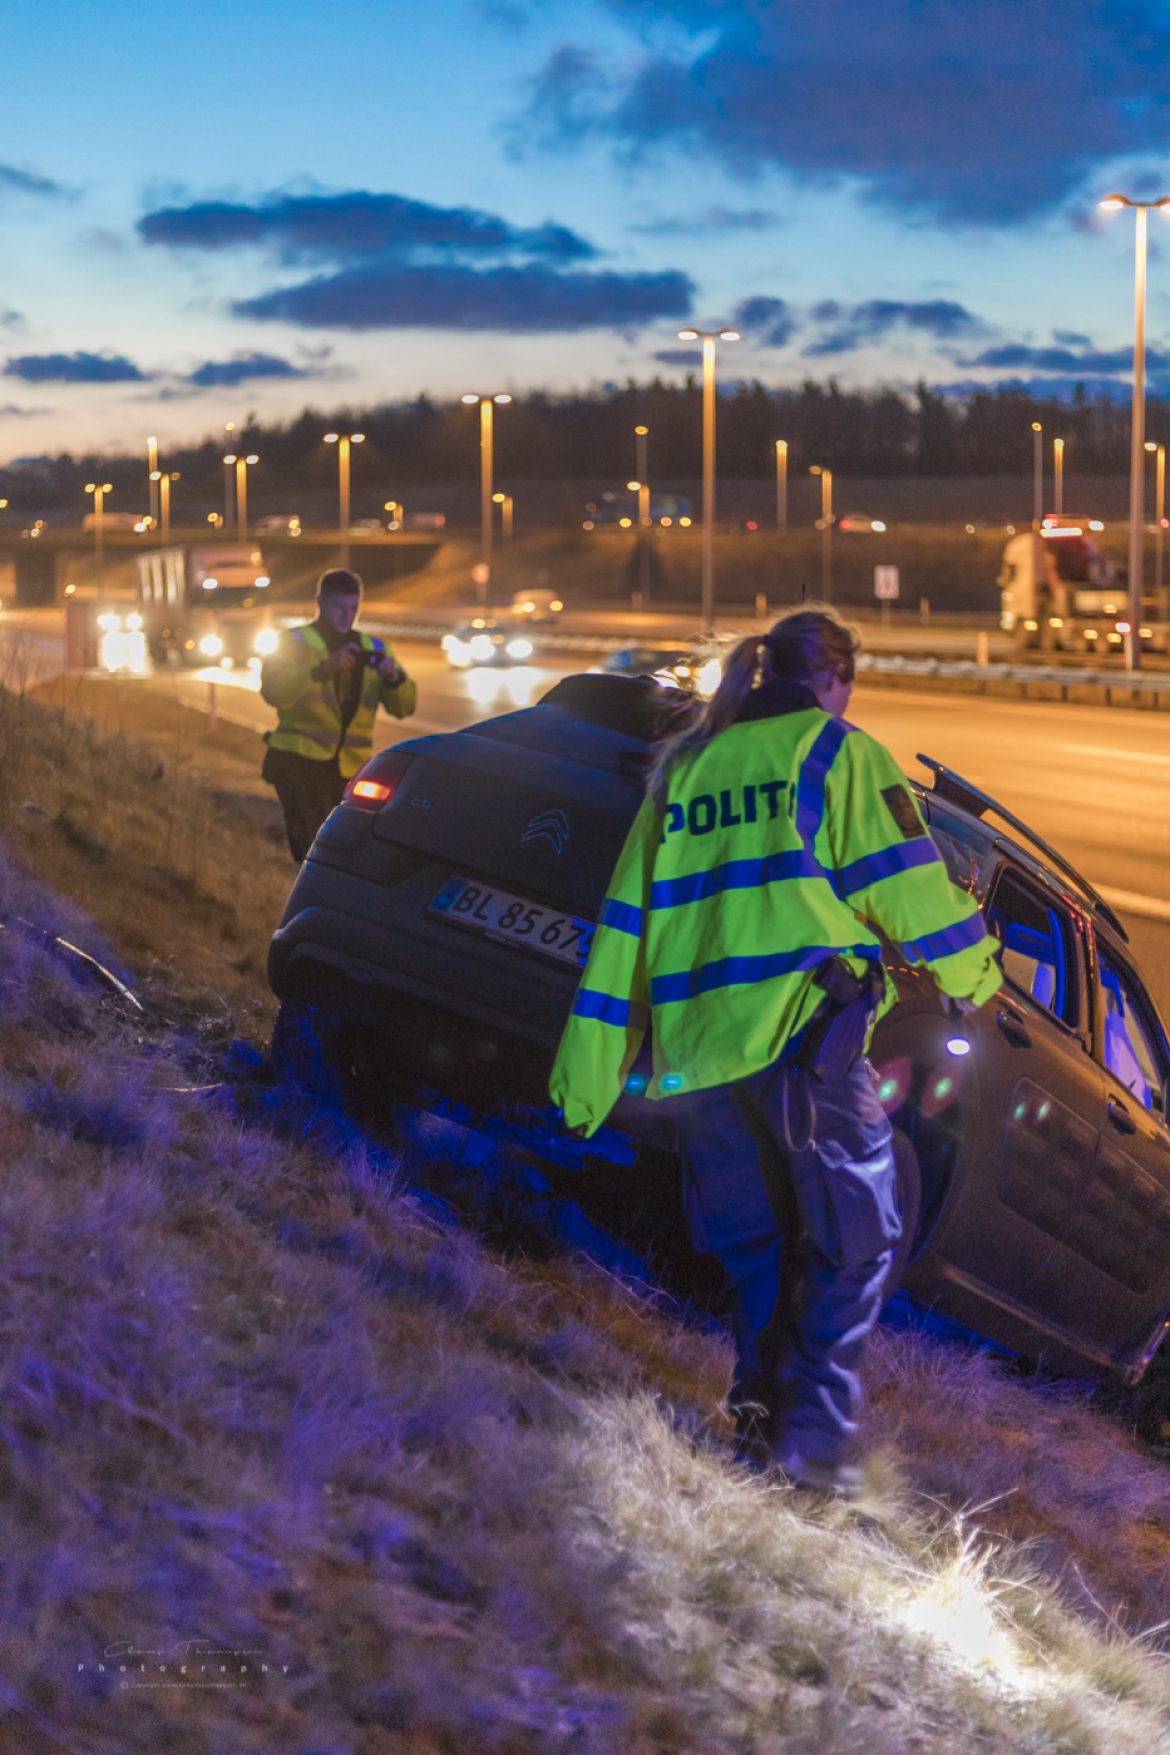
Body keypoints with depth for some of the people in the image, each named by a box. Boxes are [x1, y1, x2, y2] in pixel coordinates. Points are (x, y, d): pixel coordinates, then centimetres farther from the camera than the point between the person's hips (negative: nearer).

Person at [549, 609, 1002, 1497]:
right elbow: (904, 879, -3)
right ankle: (817, 1430, -7)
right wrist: (971, 972, 14)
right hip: (805, 1032, -5)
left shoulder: (682, 767, 19)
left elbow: (625, 922, 18)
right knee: (852, 1237, 2)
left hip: (693, 1045, 5)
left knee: (755, 1242, 18)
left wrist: (590, 1072, 20)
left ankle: (763, 1412, 13)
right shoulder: (838, 754, 4)